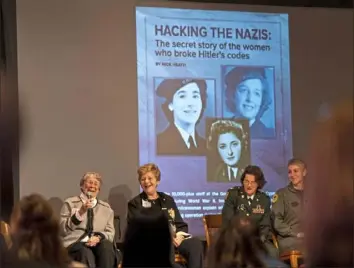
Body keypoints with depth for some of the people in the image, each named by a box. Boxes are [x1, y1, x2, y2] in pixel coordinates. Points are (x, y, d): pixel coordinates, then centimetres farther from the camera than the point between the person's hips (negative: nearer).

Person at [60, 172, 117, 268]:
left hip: (97, 243, 3)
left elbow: (110, 233, 12)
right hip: (75, 243, -3)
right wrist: (80, 212, -12)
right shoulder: (70, 203, 11)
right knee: (86, 253, -37)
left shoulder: (106, 208, 21)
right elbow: (63, 229, -1)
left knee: (106, 245, -33)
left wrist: (99, 237, -11)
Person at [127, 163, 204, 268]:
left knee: (195, 244, -30)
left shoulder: (168, 200, 25)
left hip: (174, 238, 4)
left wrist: (179, 235, -5)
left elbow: (181, 225, 21)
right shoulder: (135, 204, 14)